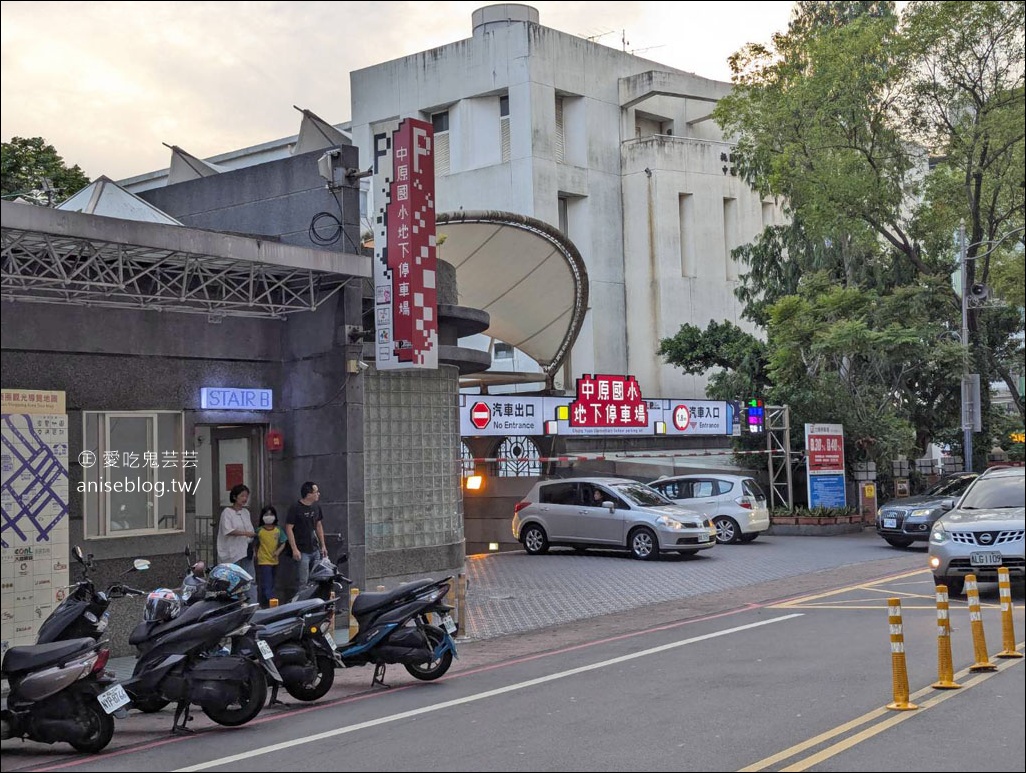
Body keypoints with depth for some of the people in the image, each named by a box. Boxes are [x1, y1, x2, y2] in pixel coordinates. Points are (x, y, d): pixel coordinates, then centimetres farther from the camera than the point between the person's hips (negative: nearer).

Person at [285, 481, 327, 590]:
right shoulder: (295, 508, -12)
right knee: (303, 582, -9)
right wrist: (294, 549, -17)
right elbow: (289, 528, -13)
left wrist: (323, 545, 16)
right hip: (302, 552, -7)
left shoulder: (316, 507, 10)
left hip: (315, 550, 7)